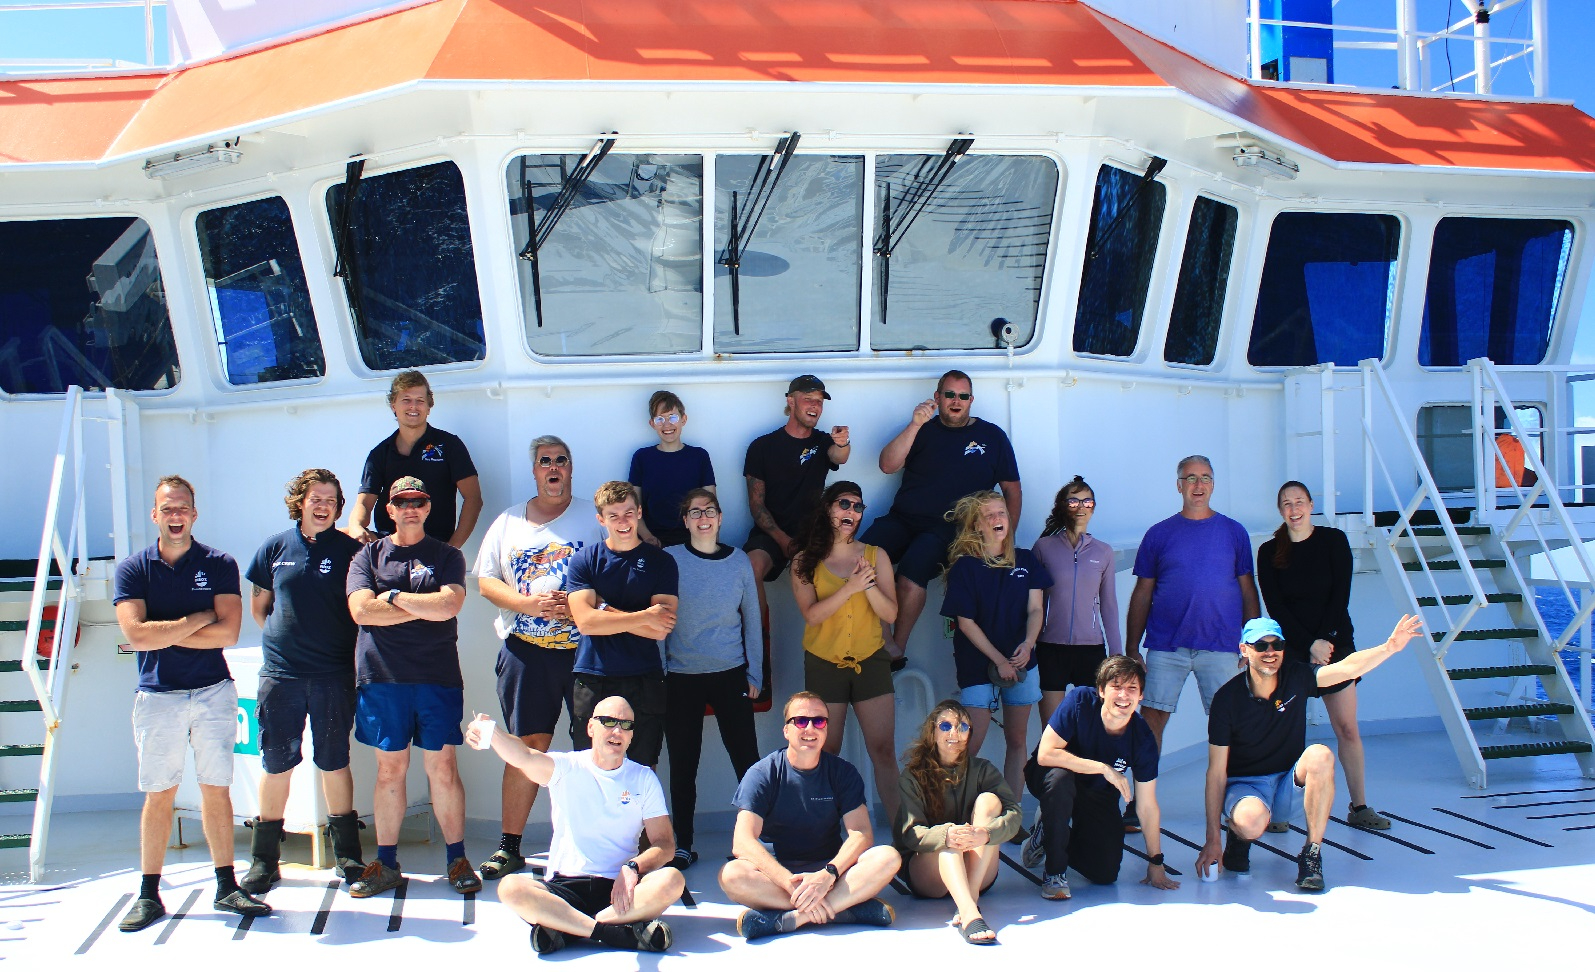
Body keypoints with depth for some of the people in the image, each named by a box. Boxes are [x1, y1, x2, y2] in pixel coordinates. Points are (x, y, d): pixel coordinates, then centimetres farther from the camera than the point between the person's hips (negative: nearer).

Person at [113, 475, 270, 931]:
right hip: (157, 695, 0)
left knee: (216, 789, 5)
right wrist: (198, 620, -8)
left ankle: (227, 887, 12)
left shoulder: (219, 564, 1)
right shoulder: (133, 569, 2)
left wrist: (161, 633, -9)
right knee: (159, 795, 4)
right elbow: (136, 634, -11)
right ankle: (149, 894, 14)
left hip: (213, 692, 0)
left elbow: (228, 633, -9)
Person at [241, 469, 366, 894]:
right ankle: (264, 859, 15)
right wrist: (282, 637, 10)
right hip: (281, 672, 2)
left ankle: (347, 854, 17)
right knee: (276, 763, 5)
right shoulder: (275, 548, 6)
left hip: (334, 673, -1)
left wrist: (346, 645, -2)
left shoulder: (350, 549, 0)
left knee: (334, 762, 6)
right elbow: (258, 606, 16)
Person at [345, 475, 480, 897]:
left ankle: (456, 859, 9)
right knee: (389, 769, 5)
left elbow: (449, 605, -10)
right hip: (382, 676, 1)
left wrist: (393, 597, -4)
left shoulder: (447, 556, 8)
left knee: (443, 768, 0)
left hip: (438, 676, -1)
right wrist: (425, 607, -5)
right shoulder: (369, 556, 11)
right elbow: (360, 609, -6)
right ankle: (386, 863, 14)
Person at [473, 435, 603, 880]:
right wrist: (529, 604, -7)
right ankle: (509, 847, 8)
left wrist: (578, 605, -14)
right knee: (527, 746, 1)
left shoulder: (591, 521, 8)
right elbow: (486, 581, 10)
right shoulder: (508, 522, 15)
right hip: (525, 650, 1)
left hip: (583, 648, -1)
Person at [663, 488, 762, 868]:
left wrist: (754, 674, 6)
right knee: (682, 766, 5)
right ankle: (682, 846, 16)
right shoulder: (669, 560, 0)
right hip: (682, 677, 0)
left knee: (747, 760, -1)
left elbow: (751, 619, 9)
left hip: (731, 676, 1)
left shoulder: (739, 561, 4)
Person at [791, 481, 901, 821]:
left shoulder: (875, 555, 3)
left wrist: (869, 584, -20)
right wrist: (850, 588, -23)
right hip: (823, 664, -1)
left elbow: (890, 614, -3)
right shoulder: (805, 561, -1)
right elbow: (811, 615, -13)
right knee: (826, 754, 5)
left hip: (871, 662, 1)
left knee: (884, 749, -2)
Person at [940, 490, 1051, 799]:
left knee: (1016, 740, 8)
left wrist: (1028, 644, -15)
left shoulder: (1025, 560, 6)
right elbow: (965, 622, -8)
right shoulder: (965, 566, -6)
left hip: (1021, 663, 4)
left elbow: (1035, 609, 4)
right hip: (977, 665, -4)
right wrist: (999, 660, -13)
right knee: (970, 745, -9)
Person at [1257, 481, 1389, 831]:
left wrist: (1324, 639, -12)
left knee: (1347, 728, 0)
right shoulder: (1269, 552, 2)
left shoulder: (1334, 540, 3)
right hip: (1290, 649, 0)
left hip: (1336, 645, 1)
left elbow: (1341, 595, -2)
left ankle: (1359, 807, 8)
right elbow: (1275, 607, -3)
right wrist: (1309, 644, -12)